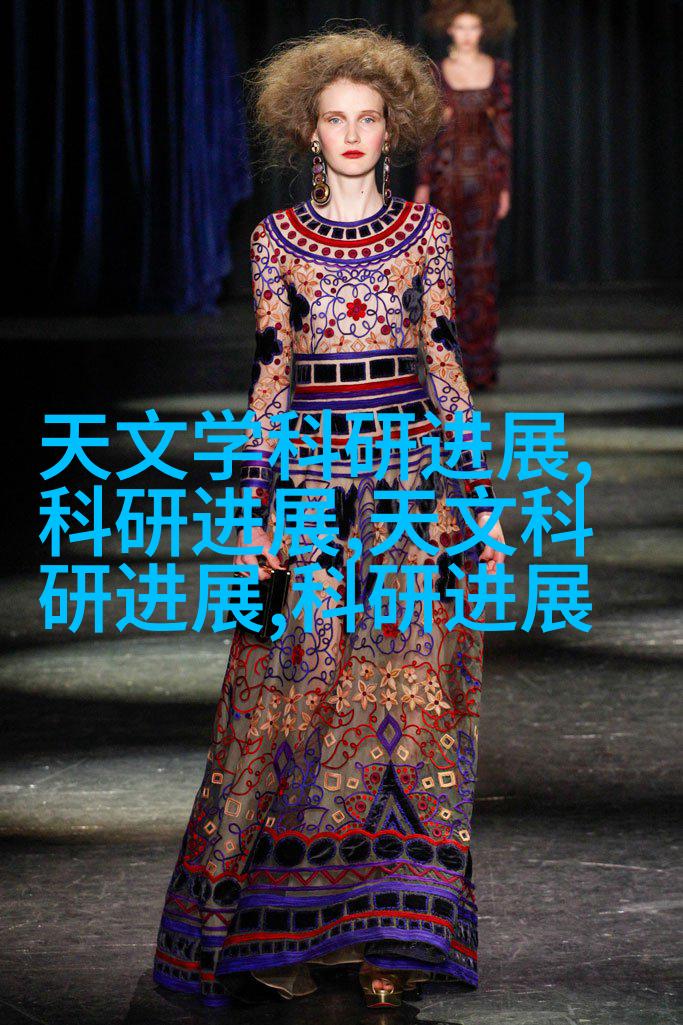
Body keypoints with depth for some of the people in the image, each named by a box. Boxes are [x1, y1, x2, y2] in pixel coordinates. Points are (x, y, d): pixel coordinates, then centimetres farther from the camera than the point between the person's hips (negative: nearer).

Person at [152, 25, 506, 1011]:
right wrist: (257, 511, -2)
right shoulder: (278, 238, 5)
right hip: (314, 474, 0)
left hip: (412, 466, 0)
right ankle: (279, 927, 5)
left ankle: (391, 931, 3)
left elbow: (445, 364, 7)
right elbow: (270, 375, 4)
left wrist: (478, 498, 3)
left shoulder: (427, 229, 6)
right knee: (303, 691, -3)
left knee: (407, 690, -2)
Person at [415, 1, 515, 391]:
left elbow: (505, 129, 5)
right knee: (455, 258, 6)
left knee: (481, 260, -10)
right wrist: (423, 184, -4)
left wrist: (506, 187, 3)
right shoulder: (435, 74, 4)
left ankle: (481, 363, -10)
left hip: (487, 173, -1)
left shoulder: (500, 70, 4)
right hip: (447, 175, 1)